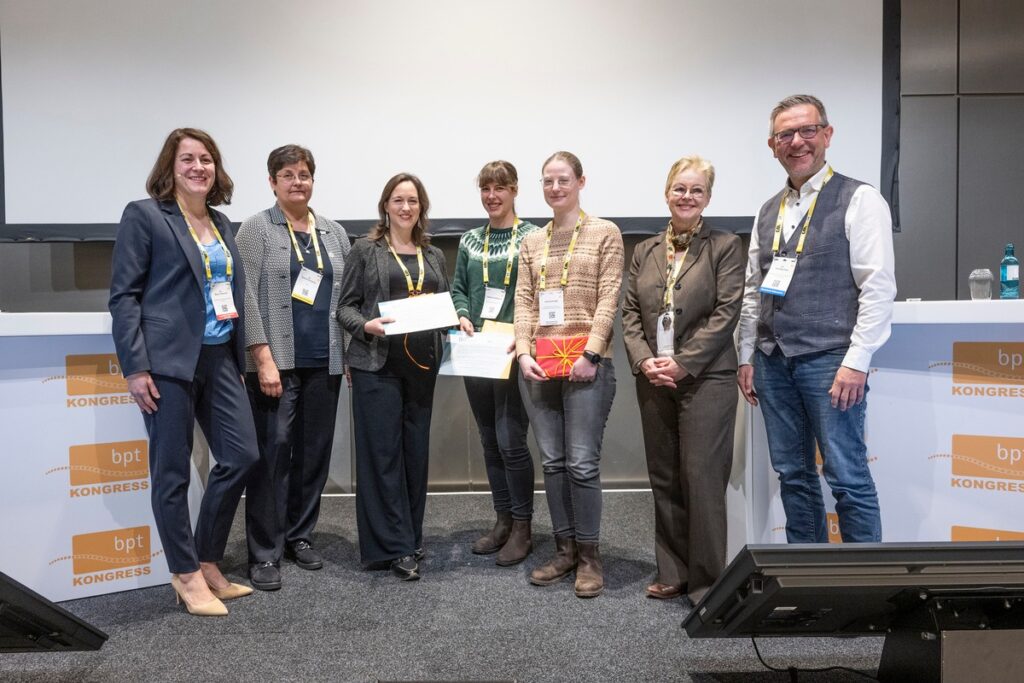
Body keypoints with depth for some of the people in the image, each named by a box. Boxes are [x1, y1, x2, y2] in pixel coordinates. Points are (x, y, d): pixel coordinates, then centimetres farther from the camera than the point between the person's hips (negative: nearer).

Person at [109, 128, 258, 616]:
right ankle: (187, 575, 18)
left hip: (219, 359, 7)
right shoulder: (143, 215, -2)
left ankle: (208, 561, 23)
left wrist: (239, 356, 14)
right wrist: (135, 366, -14)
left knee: (242, 456, 5)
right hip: (169, 361, -6)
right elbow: (123, 295, -7)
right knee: (172, 472, 3)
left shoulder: (222, 223, 16)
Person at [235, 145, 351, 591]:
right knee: (273, 452, -4)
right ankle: (264, 553, 6)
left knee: (315, 451, 8)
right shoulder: (256, 229, 1)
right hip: (276, 361, -4)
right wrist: (264, 358, -14)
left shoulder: (335, 233, 14)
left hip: (325, 362, 5)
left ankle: (299, 536, 23)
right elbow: (248, 297, -7)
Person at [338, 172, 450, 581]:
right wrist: (367, 326, -18)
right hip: (377, 364, -4)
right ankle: (394, 547, 5)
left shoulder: (434, 255, 16)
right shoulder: (365, 250, 3)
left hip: (422, 364, 5)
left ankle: (411, 538, 22)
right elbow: (345, 306, 0)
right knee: (383, 453, -4)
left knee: (416, 451, 9)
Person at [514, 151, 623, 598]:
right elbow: (523, 302, 10)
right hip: (538, 364, 5)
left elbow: (608, 299, -4)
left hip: (585, 361, -4)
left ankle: (589, 555, 10)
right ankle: (564, 550, 21)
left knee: (582, 462, -5)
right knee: (552, 462, 9)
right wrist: (524, 353, -4)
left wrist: (590, 354, -13)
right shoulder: (531, 242, 16)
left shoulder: (604, 233, 4)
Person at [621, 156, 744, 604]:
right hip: (654, 382, 5)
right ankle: (673, 572, 23)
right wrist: (644, 361, -7)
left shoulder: (726, 246, 1)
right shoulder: (644, 252, 13)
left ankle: (706, 580, 13)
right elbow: (630, 314, 9)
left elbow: (726, 314, -8)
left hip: (706, 379, -4)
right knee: (664, 479, 10)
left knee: (702, 478, -2)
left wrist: (682, 363, -14)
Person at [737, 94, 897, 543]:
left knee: (847, 477, -2)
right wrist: (747, 358, 12)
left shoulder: (859, 200, -3)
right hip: (773, 361, 6)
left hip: (829, 361, -6)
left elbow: (878, 287, -9)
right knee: (793, 475, 12)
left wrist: (856, 362, -15)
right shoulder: (768, 212, 14)